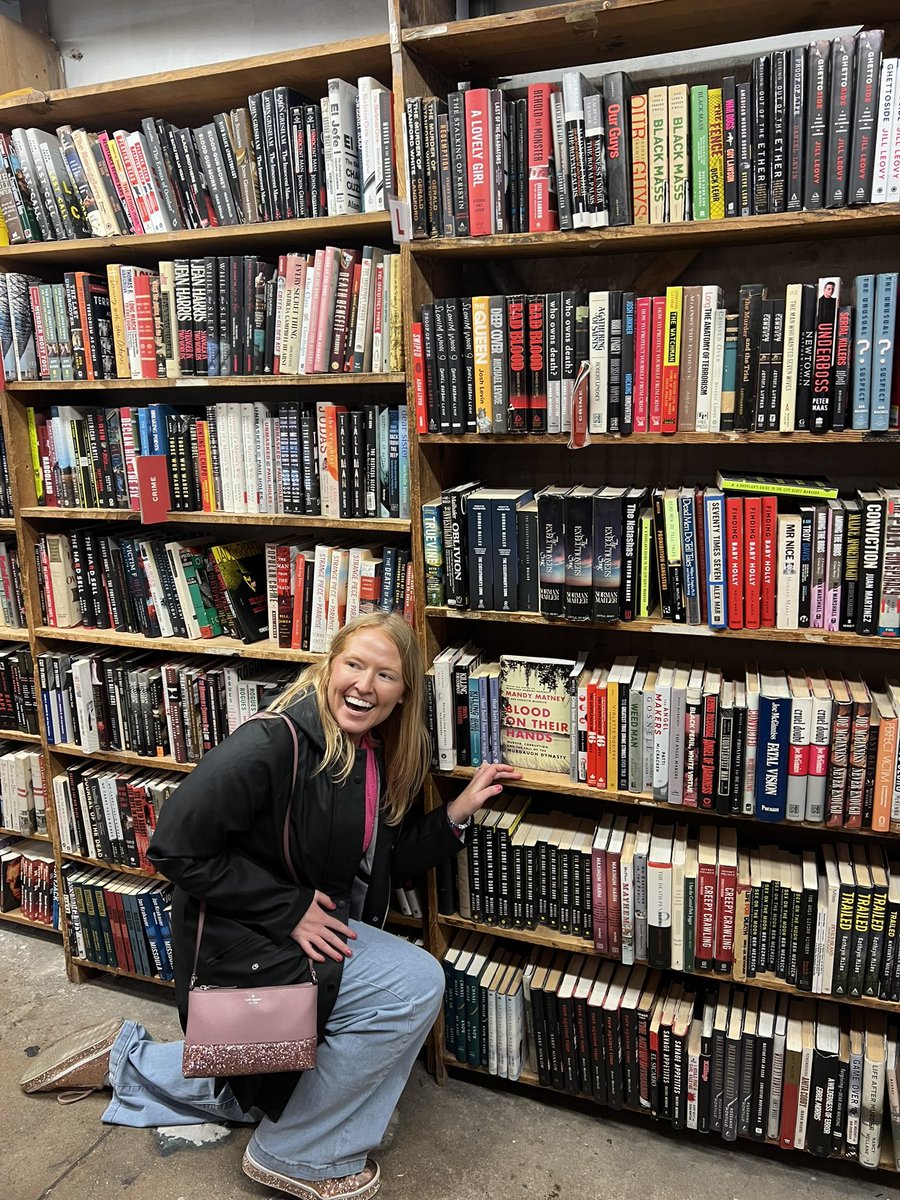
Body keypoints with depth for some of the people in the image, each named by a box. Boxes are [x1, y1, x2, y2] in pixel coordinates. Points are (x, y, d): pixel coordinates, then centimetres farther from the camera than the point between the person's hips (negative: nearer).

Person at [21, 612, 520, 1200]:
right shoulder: (273, 743, -31)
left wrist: (461, 810, -13)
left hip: (317, 928, 9)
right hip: (237, 934, -9)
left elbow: (392, 860, 1)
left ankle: (126, 1059, 46)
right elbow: (176, 847, -29)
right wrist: (290, 910, -27)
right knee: (417, 983, -21)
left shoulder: (383, 757, -5)